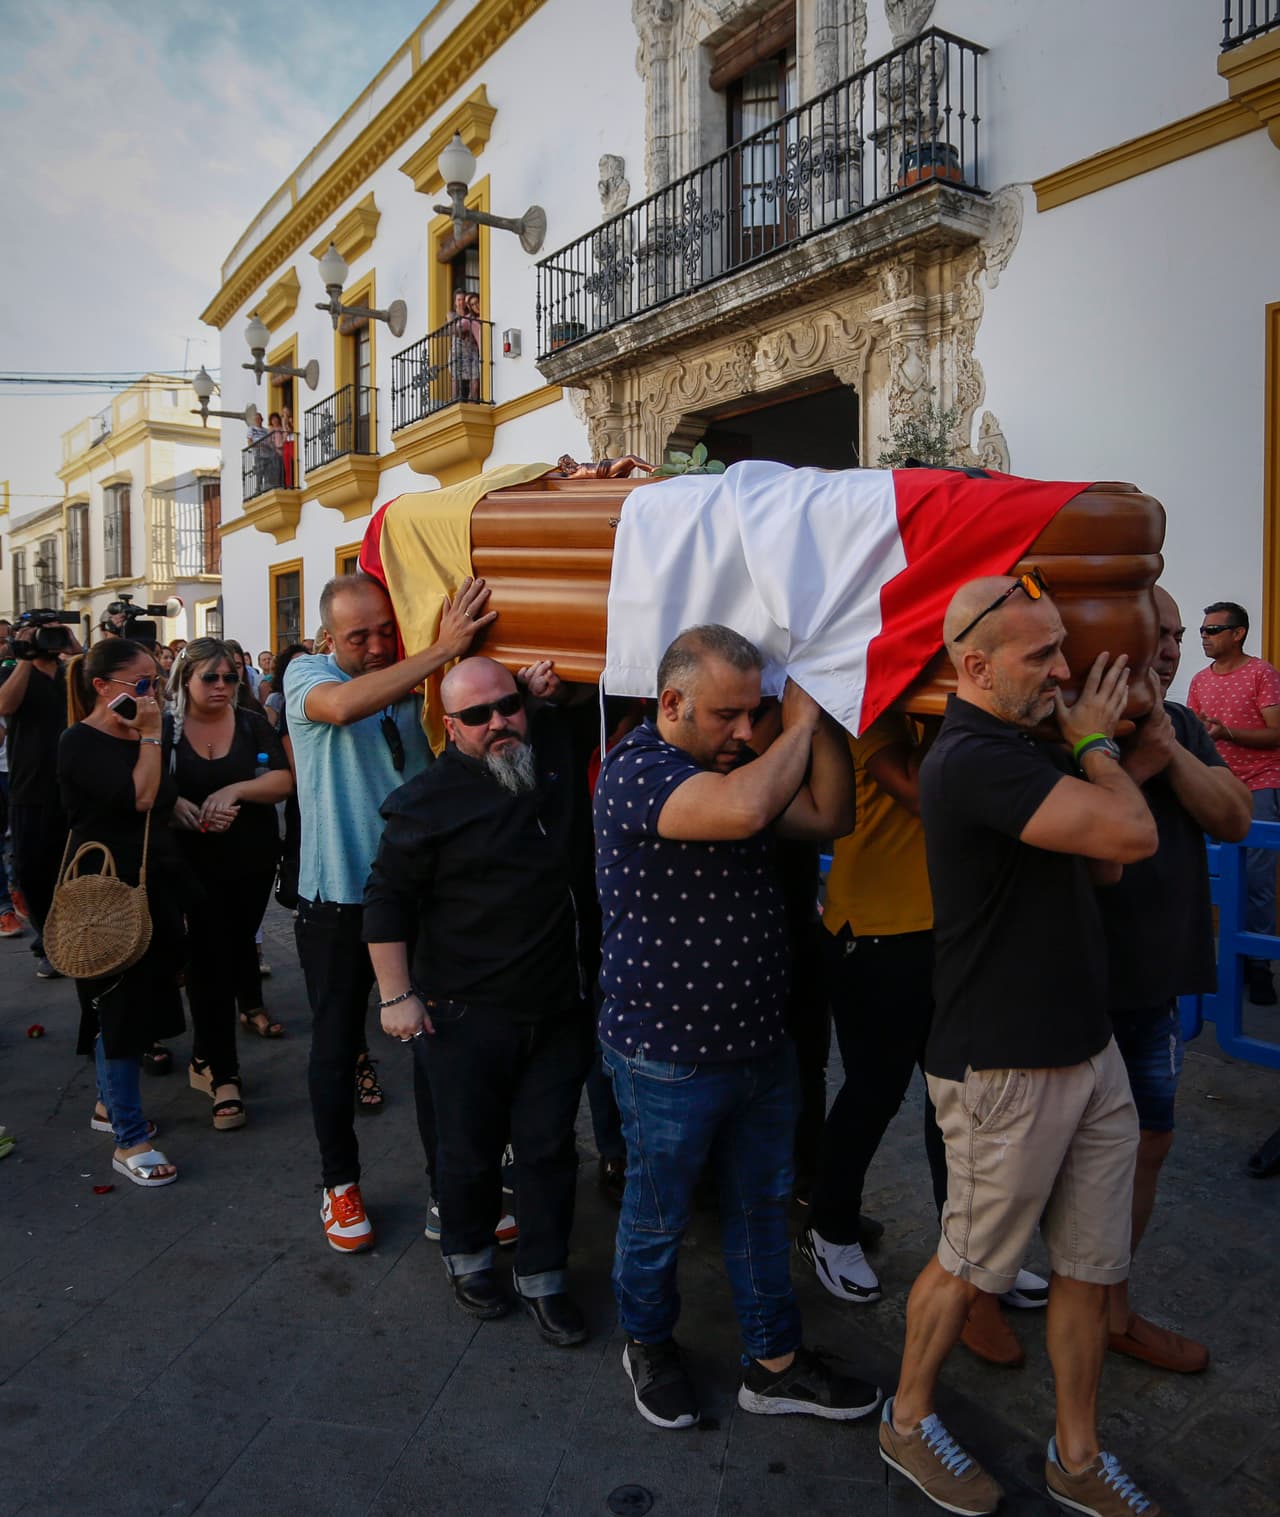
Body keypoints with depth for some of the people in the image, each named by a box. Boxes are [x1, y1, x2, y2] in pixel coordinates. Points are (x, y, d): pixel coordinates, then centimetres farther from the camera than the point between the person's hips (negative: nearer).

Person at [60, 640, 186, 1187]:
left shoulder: (134, 738, 12)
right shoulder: (82, 742, -13)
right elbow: (139, 797, -25)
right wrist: (151, 735, -19)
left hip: (151, 889, 8)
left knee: (136, 1000, 17)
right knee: (119, 1008, -3)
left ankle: (109, 1102, 35)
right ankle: (130, 1141, 5)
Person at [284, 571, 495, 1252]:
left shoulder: (416, 681, 2)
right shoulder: (307, 674, -7)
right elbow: (343, 706, -32)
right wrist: (443, 649, -34)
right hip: (338, 899, -2)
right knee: (335, 1047, 11)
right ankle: (340, 1185, 33)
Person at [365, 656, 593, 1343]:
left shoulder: (556, 749, 1)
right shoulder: (430, 799, -11)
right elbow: (386, 900, -6)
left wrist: (551, 686, 4)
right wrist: (396, 995, -9)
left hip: (559, 1008, 4)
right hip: (465, 1015, -3)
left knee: (549, 1148, 12)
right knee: (470, 1149, 13)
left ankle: (543, 1278, 30)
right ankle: (468, 1257, 39)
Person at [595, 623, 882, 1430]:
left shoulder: (740, 763, 6)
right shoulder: (635, 771, -21)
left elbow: (831, 815, 2)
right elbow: (742, 810, -38)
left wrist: (821, 718, -8)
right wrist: (800, 726, -22)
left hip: (760, 1043, 7)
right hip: (669, 1057, -7)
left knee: (763, 1207, 21)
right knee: (658, 1220, 16)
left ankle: (776, 1362, 40)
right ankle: (649, 1344, 42)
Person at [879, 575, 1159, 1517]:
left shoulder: (1019, 749, 10)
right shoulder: (973, 760, -24)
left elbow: (1106, 865, 10)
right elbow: (1134, 834, -27)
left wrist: (1092, 744, -1)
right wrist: (1095, 744, -8)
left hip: (1088, 1054, 9)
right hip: (1007, 1071, -8)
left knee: (1091, 1270, 17)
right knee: (970, 1266, 11)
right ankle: (908, 1424, 35)